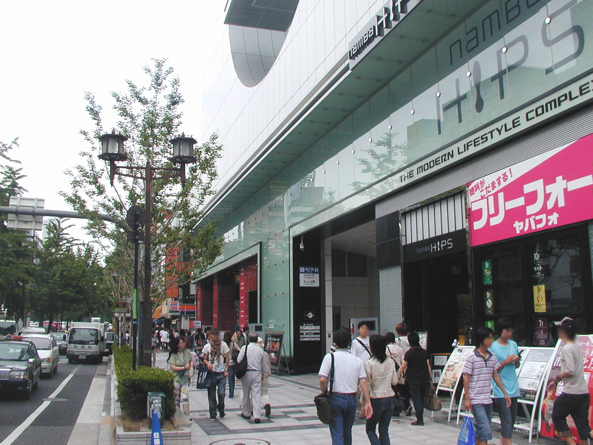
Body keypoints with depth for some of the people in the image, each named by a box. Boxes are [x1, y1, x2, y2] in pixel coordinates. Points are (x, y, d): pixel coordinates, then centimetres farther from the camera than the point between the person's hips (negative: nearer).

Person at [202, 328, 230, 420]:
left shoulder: (223, 345, 1)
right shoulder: (207, 347, 5)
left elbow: (227, 358, 4)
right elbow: (204, 359, 9)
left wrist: (226, 370, -3)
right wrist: (207, 363, -14)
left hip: (221, 374, -1)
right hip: (211, 373, 1)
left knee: (221, 393, -8)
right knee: (211, 395, 3)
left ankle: (221, 409, 20)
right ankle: (212, 415, 15)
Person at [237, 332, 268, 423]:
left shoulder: (244, 348, -4)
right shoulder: (260, 350, 3)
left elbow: (238, 360, -2)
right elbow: (263, 365, 12)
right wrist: (262, 373, 27)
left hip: (246, 373, -1)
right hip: (257, 373, 1)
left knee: (246, 394, 14)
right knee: (257, 395, -1)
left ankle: (246, 413, 26)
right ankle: (257, 416, -8)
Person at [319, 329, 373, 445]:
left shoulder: (330, 357, -6)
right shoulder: (357, 360, 4)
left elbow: (322, 380, -13)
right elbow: (363, 382, -3)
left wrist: (324, 394, 3)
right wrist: (367, 402, -2)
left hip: (335, 398, -4)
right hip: (352, 399, 4)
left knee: (337, 436, -1)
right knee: (347, 433, 20)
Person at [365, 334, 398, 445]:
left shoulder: (369, 364, -14)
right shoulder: (390, 362, -1)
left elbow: (367, 385, -12)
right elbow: (395, 382, 6)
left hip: (376, 400, -4)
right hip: (390, 399, 4)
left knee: (370, 429, 13)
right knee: (384, 431, 12)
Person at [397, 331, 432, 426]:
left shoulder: (409, 353, -9)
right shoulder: (424, 352, 4)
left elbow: (403, 366, -4)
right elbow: (428, 365, 7)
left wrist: (399, 375, 12)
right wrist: (430, 377, 14)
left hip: (413, 379, -4)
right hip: (424, 378, 4)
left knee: (416, 398, -1)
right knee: (422, 398, 15)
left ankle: (419, 419, -6)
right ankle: (420, 417, 21)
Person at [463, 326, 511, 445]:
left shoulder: (492, 357, 7)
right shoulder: (472, 358, -11)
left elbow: (496, 376, 14)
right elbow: (466, 379, -9)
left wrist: (505, 393, 12)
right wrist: (467, 398, -11)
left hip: (488, 400, 6)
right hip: (476, 400, -6)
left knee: (481, 431, 11)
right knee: (485, 430, -12)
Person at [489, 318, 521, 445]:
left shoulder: (513, 344, 8)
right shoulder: (493, 347, -8)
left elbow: (516, 366, 18)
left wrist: (517, 361, -3)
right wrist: (505, 362, -16)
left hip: (513, 389, 6)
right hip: (501, 390, -6)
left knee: (512, 420, 12)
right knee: (507, 421, -9)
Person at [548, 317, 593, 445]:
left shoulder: (567, 348, -14)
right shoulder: (577, 347, 13)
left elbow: (571, 371, -23)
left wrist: (557, 377, -6)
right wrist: (556, 382, 20)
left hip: (571, 393, -8)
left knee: (557, 416, 10)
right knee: (583, 424, 8)